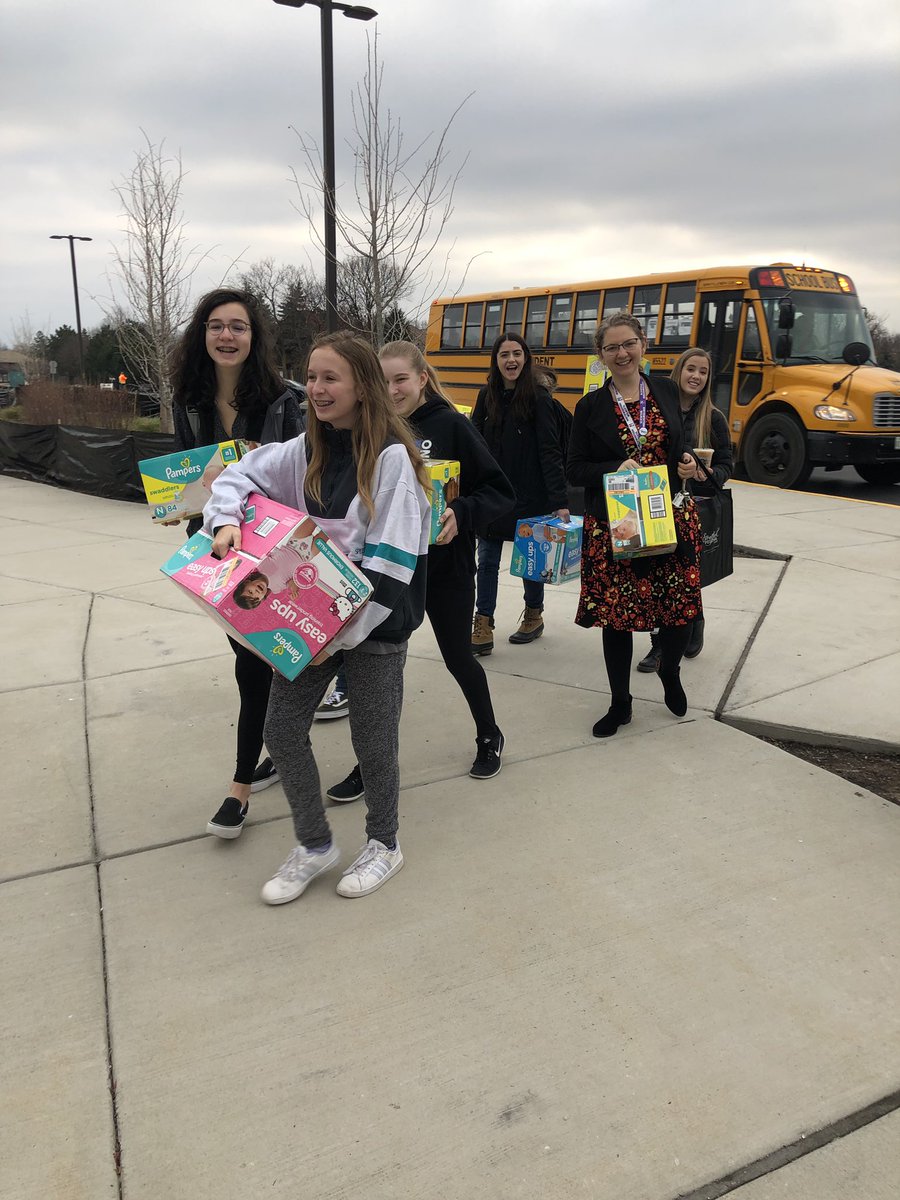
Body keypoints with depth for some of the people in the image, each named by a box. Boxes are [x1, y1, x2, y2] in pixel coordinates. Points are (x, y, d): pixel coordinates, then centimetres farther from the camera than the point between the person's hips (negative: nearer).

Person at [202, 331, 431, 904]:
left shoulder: (391, 456, -15)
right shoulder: (307, 449, 4)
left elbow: (391, 559, -19)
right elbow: (241, 474, 13)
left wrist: (347, 630, -21)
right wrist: (227, 520, -8)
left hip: (377, 621, -6)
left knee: (373, 741, 7)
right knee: (282, 729, 7)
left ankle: (384, 844, 34)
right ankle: (314, 845, 29)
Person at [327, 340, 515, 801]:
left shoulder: (452, 425, -10)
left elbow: (500, 491, -11)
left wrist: (460, 513, -28)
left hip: (445, 566, -3)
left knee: (457, 656, 12)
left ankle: (489, 736, 38)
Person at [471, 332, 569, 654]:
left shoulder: (538, 397, -8)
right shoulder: (486, 396, 4)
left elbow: (550, 452, -12)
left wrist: (560, 501, -18)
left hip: (528, 494, -4)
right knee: (487, 560, 4)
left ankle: (534, 616, 32)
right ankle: (482, 630, 9)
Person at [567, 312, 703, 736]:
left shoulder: (666, 391, 7)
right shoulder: (590, 407, -1)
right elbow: (575, 470, -2)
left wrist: (684, 461, -5)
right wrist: (616, 469, -18)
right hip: (612, 525, -2)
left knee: (680, 608, 2)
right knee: (615, 614, 4)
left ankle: (669, 670, 37)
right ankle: (620, 704, 23)